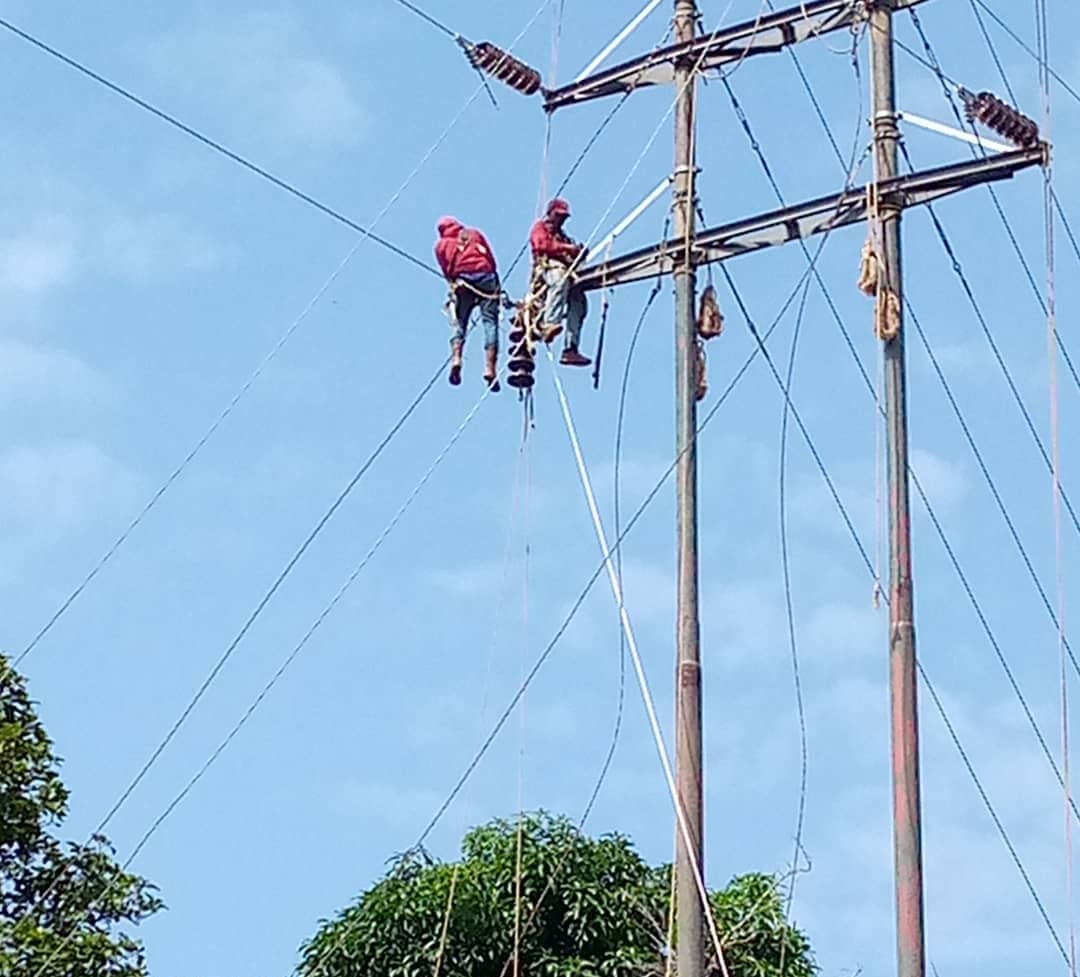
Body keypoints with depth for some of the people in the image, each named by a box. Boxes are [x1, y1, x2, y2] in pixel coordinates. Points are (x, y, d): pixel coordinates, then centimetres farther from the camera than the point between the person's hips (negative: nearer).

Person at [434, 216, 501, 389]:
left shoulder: (441, 245, 22)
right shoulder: (474, 233, 24)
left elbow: (447, 271, 15)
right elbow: (491, 259, 18)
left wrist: (454, 284, 25)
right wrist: (496, 284, 22)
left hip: (462, 279, 0)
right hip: (486, 276, 0)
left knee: (458, 323, 7)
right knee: (490, 321, -2)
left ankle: (456, 359, -19)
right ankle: (490, 368, -15)